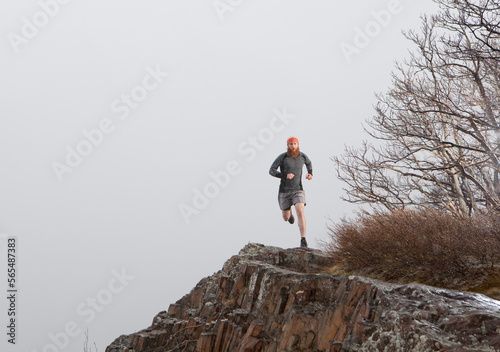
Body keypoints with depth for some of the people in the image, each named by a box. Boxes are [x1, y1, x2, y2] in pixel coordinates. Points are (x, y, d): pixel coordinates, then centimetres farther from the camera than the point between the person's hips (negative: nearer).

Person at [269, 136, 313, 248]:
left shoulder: (302, 156, -2)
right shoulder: (282, 157, -12)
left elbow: (308, 163, 23)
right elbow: (271, 171, -15)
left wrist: (310, 174, 3)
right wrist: (285, 175, -31)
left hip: (298, 190, 0)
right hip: (284, 192, 0)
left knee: (300, 212, -26)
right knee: (286, 218, 15)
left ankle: (303, 241, -23)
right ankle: (289, 211, 56)